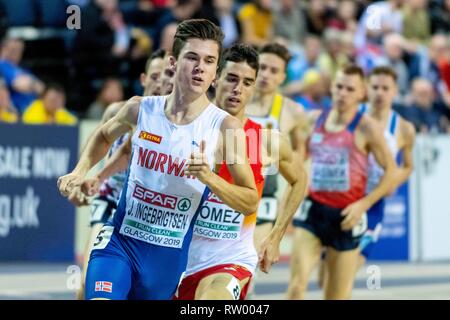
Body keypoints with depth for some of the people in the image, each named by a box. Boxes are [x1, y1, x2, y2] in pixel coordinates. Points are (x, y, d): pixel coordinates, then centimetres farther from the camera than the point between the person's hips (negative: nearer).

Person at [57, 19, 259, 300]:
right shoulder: (140, 108, -2)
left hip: (170, 255, 0)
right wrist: (81, 171, 6)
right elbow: (104, 136, 22)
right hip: (120, 241, 0)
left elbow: (251, 203, -9)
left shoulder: (225, 128, -10)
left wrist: (208, 177, -25)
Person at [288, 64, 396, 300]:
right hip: (313, 209, 2)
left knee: (338, 295, 6)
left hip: (345, 216, -2)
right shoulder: (314, 119, 7)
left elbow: (391, 170, -3)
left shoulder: (366, 128, -4)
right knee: (297, 282, -13)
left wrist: (363, 204, -12)